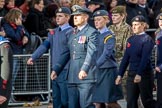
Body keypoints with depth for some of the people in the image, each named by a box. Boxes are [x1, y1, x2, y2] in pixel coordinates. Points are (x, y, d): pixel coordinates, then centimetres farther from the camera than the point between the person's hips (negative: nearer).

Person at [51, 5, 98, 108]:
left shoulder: (91, 32, -5)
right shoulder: (72, 33, 19)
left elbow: (91, 52, -18)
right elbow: (66, 53, 23)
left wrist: (84, 69, -31)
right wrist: (56, 69, 18)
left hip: (86, 76, -7)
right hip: (72, 77, 7)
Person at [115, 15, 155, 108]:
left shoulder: (147, 39, -8)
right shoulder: (131, 39, 11)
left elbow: (145, 58, -18)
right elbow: (126, 58, 12)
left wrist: (139, 74, -26)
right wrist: (120, 75, 7)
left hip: (144, 74, -6)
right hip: (131, 74, 6)